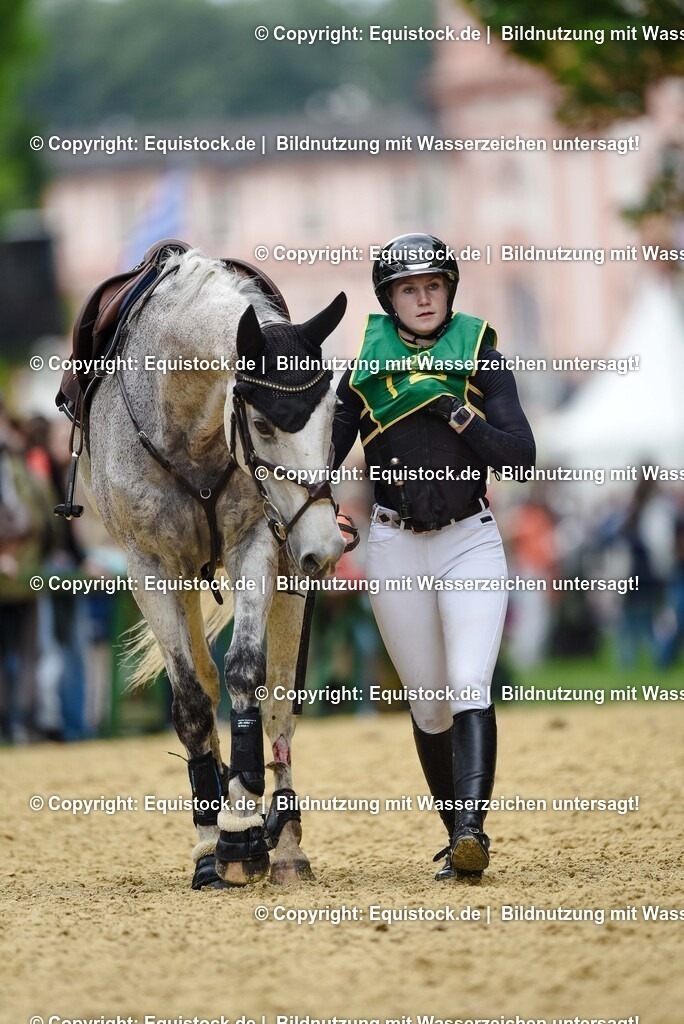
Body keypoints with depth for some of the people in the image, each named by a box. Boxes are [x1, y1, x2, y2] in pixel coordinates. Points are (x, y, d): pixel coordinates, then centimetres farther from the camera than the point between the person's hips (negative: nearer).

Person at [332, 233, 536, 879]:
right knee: (428, 705, 6)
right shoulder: (366, 366, 4)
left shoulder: (480, 354, 1)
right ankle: (457, 835, 16)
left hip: (471, 541, -2)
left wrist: (459, 414, -17)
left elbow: (521, 455, -6)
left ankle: (472, 830, -28)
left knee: (469, 688, -18)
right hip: (396, 549, 2)